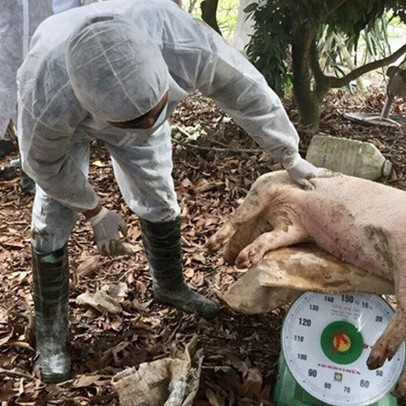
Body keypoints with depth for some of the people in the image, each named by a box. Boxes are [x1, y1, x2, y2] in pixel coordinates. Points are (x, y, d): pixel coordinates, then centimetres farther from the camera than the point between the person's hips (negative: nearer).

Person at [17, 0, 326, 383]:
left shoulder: (190, 45, -44)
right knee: (53, 222, -7)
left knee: (159, 202, 8)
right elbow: (45, 164, -23)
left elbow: (250, 96, -25)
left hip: (132, 106, 2)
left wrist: (291, 159, -10)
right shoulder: (46, 98, -47)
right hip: (64, 118, -2)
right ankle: (50, 332, 13)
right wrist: (95, 211, -9)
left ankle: (169, 286, 35)